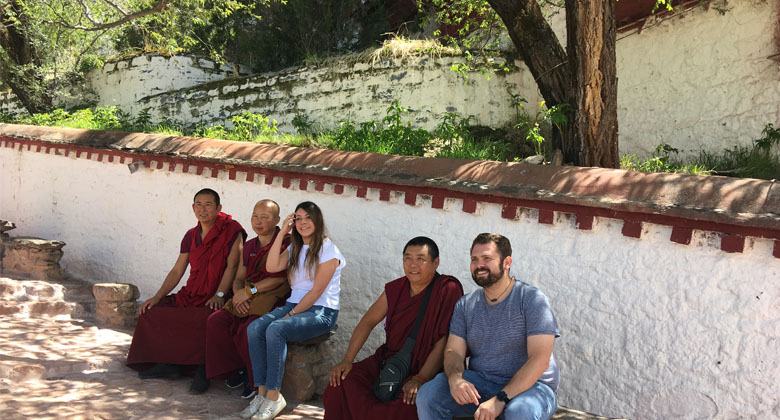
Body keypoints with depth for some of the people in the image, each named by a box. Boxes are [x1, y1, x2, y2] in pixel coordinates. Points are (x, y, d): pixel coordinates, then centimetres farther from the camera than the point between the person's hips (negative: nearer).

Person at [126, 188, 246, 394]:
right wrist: (157, 297, 1)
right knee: (151, 311, -5)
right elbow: (177, 271, 11)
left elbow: (232, 265, -13)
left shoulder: (231, 230, -7)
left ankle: (203, 369, -17)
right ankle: (169, 363, 0)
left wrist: (219, 295, -24)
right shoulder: (191, 236, 12)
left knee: (205, 319, -38)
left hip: (215, 299, -7)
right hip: (191, 295, 7)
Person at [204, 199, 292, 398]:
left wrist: (250, 290, -15)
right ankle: (238, 369, 0)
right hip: (248, 300, 7)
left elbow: (281, 277, -14)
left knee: (248, 329, -31)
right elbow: (239, 278, 16)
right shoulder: (249, 246, 18)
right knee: (215, 321, -14)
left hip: (274, 301, -7)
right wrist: (238, 293, -7)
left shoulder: (286, 243, -5)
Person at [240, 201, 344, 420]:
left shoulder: (328, 249, -6)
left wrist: (291, 314, -15)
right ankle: (262, 392, -21)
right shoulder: (295, 248, 17)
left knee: (275, 329, -32)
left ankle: (274, 396, -27)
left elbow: (317, 290, -12)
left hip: (321, 312, -7)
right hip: (294, 304, 7)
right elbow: (272, 266, -2)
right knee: (254, 328, -21)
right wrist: (282, 233, -2)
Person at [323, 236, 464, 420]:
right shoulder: (395, 289, 8)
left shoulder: (447, 290, -11)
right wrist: (347, 361, 0)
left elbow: (444, 341, -16)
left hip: (426, 369, -5)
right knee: (341, 382, -14)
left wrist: (421, 379, -22)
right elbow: (368, 322, 11)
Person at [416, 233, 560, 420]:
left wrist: (500, 399, -28)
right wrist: (455, 379, -24)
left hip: (529, 385, -4)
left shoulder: (532, 300, -9)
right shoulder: (465, 305, 8)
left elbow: (539, 359, -18)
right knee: (428, 395, -19)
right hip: (480, 382, 4)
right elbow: (454, 351, 2)